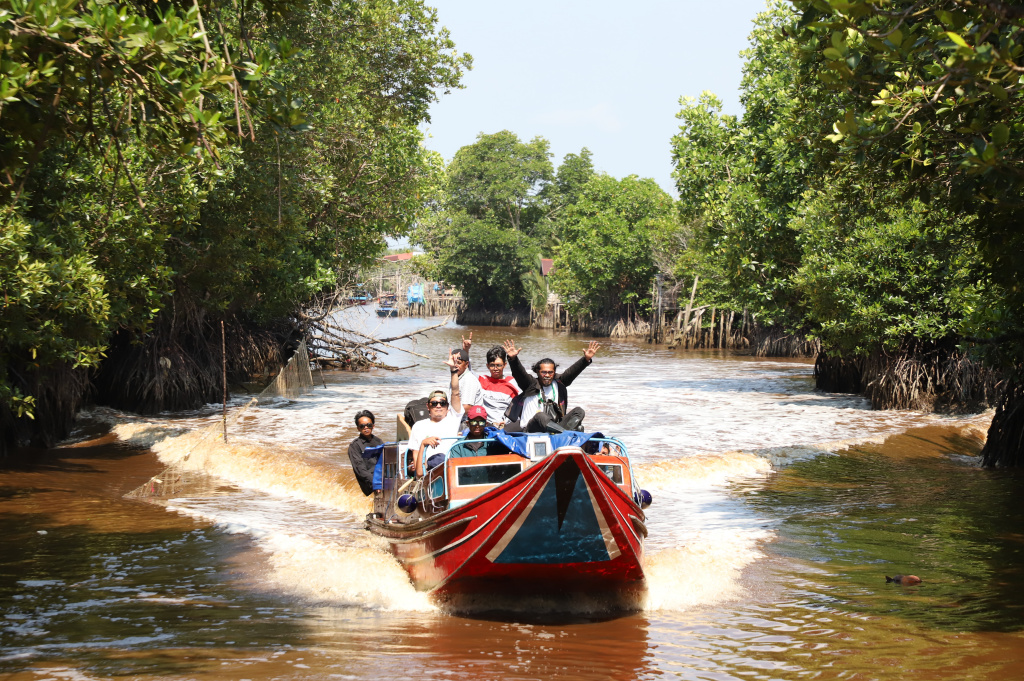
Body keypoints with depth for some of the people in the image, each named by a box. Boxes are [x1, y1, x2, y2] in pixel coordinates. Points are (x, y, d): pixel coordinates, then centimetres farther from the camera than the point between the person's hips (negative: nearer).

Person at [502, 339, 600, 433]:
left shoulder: (558, 383, 14)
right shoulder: (531, 384, 4)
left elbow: (571, 372, 2)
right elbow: (519, 373, -12)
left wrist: (586, 359, -12)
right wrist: (513, 359, -31)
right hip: (530, 430, -4)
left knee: (579, 411, -14)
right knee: (540, 416, -37)